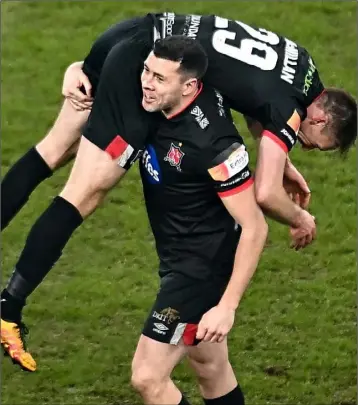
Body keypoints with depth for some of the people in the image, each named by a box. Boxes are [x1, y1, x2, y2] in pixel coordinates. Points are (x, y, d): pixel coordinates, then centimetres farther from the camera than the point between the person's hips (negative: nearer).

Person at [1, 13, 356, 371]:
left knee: (53, 149, 18)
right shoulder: (289, 109, -10)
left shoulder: (301, 63, 14)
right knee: (84, 194, -9)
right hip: (139, 67, -10)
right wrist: (301, 219, 4)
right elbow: (265, 194, -17)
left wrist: (282, 164, 32)